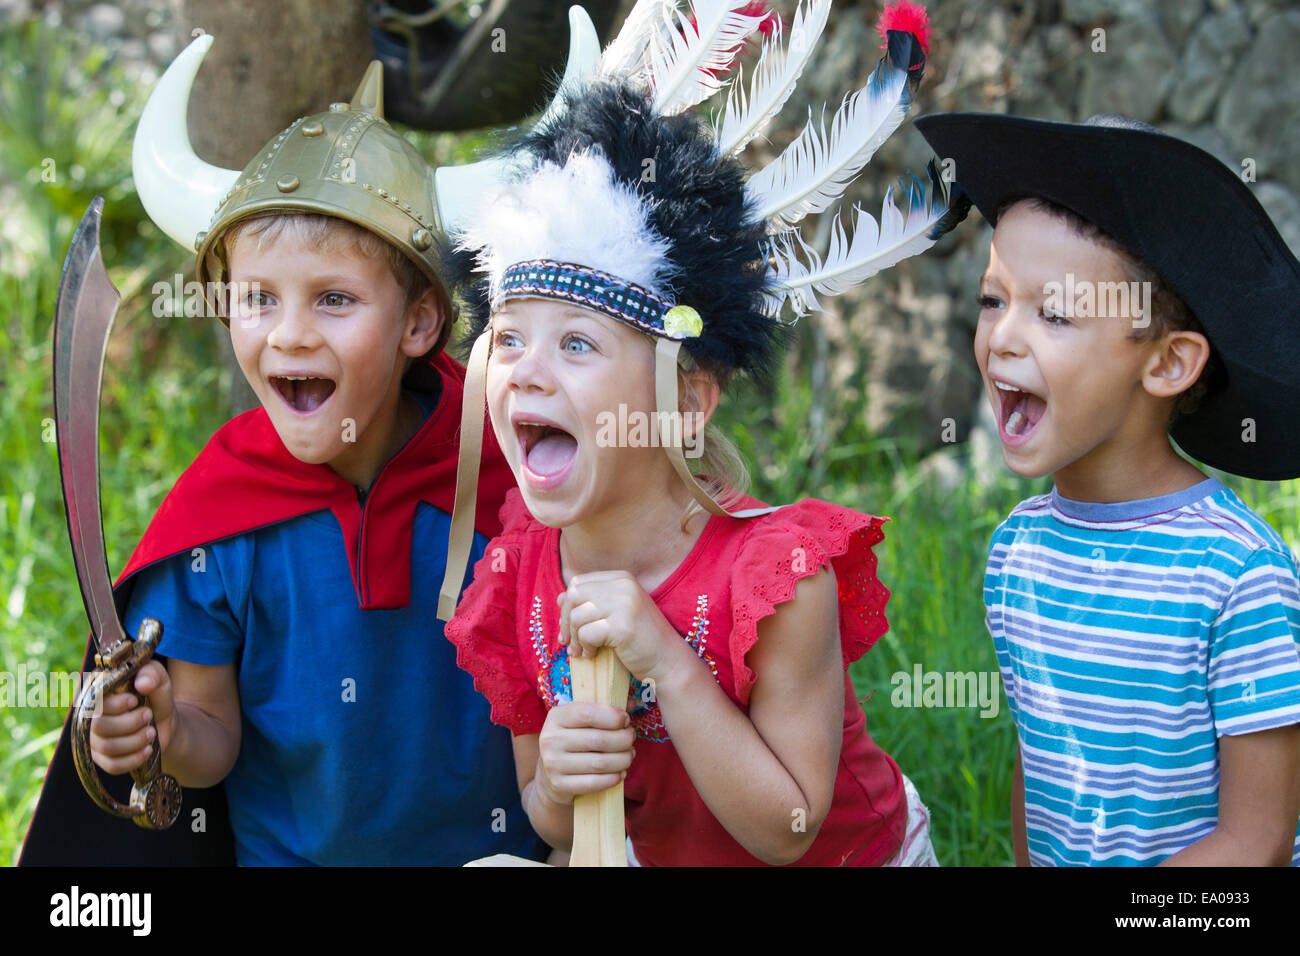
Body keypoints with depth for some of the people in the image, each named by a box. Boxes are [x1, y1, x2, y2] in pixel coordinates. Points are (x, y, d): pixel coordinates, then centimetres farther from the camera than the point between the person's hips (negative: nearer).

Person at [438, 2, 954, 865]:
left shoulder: (780, 570, -27)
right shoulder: (514, 581, -14)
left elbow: (785, 833, -26)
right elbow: (560, 830, -4)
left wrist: (664, 659, -35)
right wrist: (557, 785, -26)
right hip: (658, 857, 3)